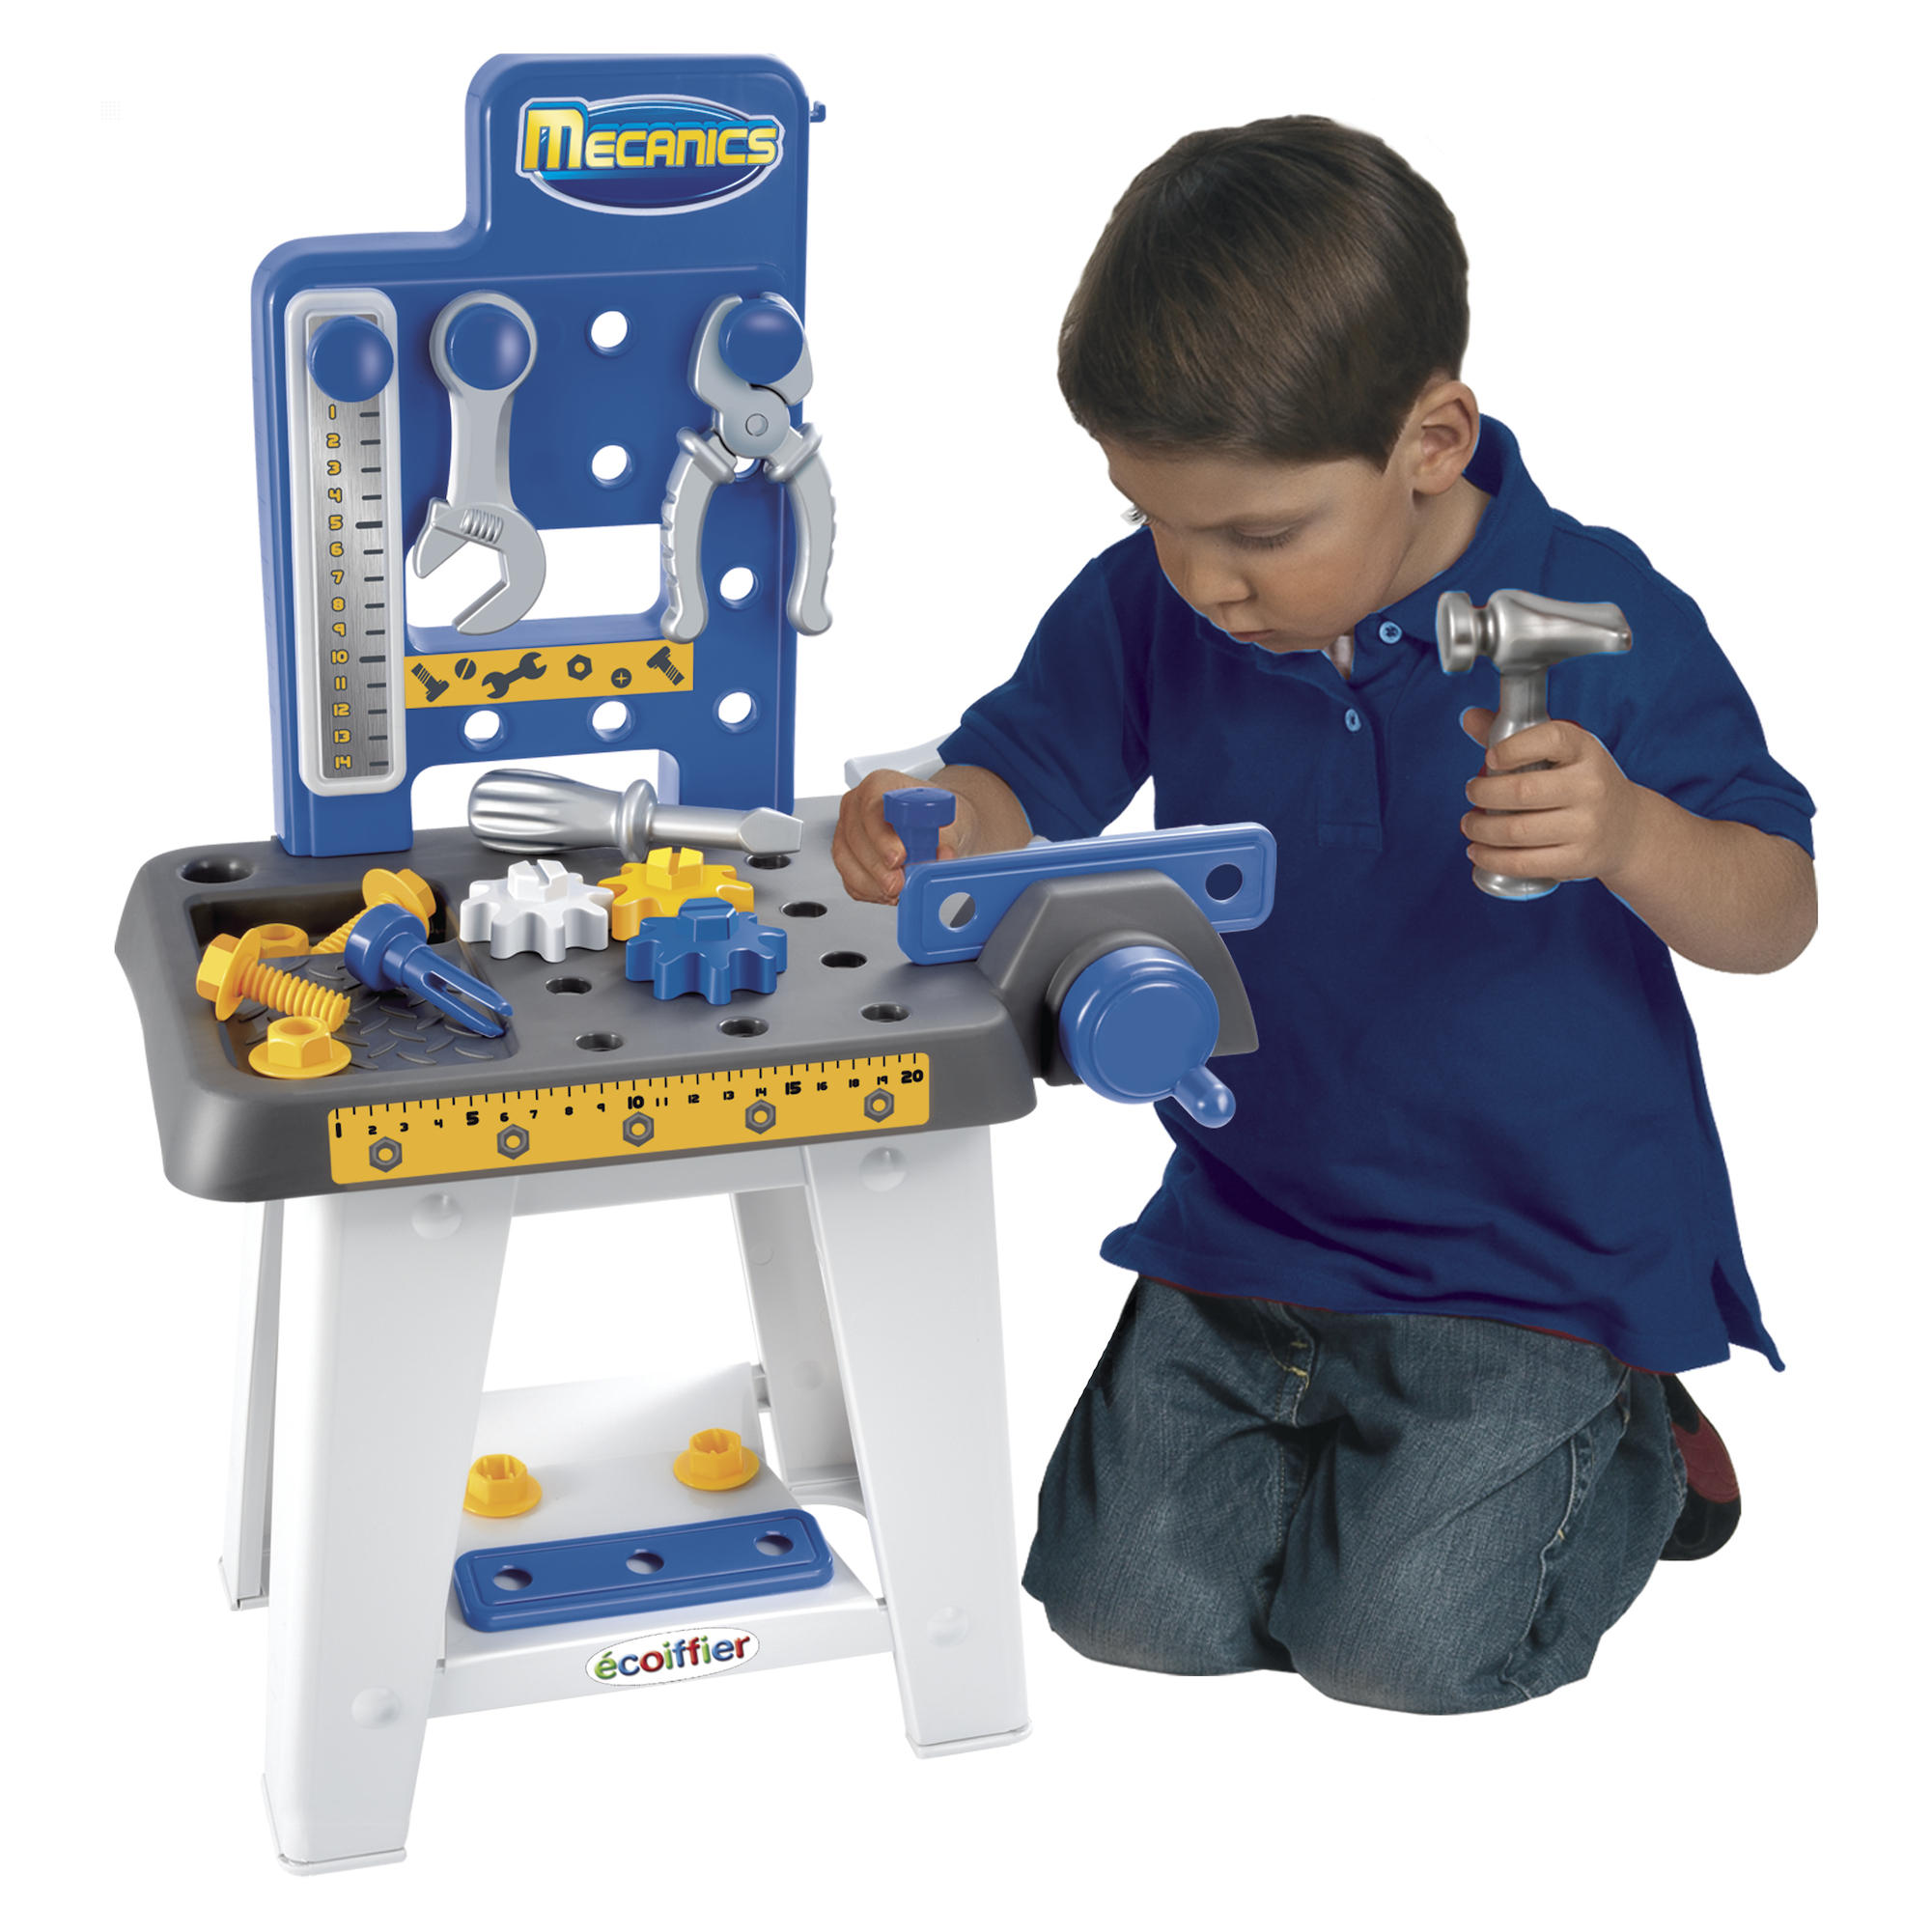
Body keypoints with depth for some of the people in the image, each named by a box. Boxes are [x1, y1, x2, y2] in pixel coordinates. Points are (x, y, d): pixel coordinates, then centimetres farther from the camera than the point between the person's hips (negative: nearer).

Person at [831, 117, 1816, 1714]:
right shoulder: (1151, 609, -5)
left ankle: (1624, 1448, 17)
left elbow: (1777, 917, -13)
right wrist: (929, 822, -23)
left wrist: (1629, 834, -36)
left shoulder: (1601, 619, -16)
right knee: (1126, 1600, -3)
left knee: (1403, 1639, -13)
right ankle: (1333, 1434, 26)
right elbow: (1022, 778, 2)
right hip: (1247, 1225, 5)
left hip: (1538, 1256, -4)